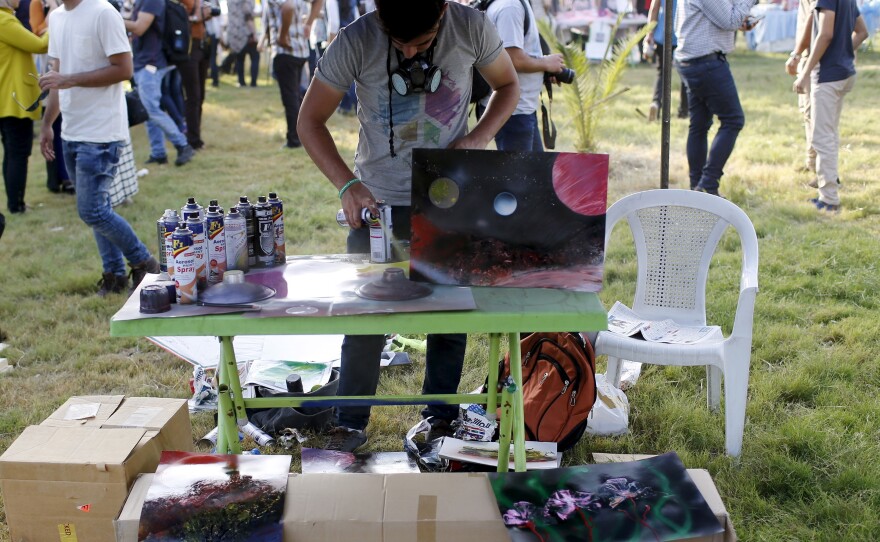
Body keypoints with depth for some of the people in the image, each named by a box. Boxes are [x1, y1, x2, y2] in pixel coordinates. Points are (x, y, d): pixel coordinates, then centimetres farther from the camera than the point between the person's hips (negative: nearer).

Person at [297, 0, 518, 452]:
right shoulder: (355, 42, -18)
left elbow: (507, 85, 4)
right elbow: (310, 121, -11)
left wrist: (478, 139, -14)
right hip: (377, 199, -1)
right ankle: (350, 424, 17)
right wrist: (346, 184, -26)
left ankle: (440, 418, 27)